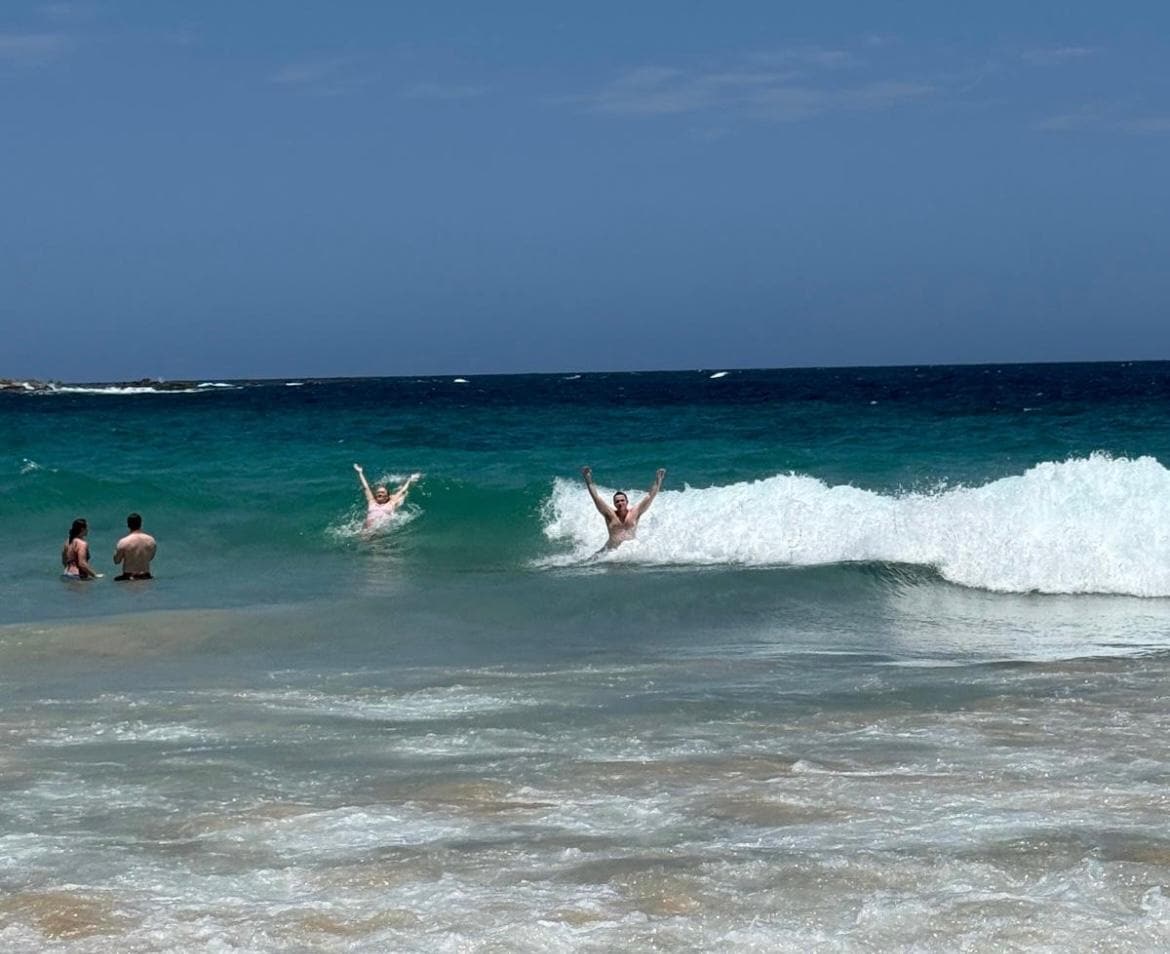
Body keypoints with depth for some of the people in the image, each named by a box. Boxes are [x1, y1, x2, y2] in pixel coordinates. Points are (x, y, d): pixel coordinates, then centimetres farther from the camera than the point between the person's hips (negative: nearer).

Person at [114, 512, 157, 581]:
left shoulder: (123, 542, -17)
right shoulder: (151, 540, -8)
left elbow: (116, 561, -4)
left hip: (128, 576, -2)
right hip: (145, 576, 2)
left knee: (116, 578, 27)